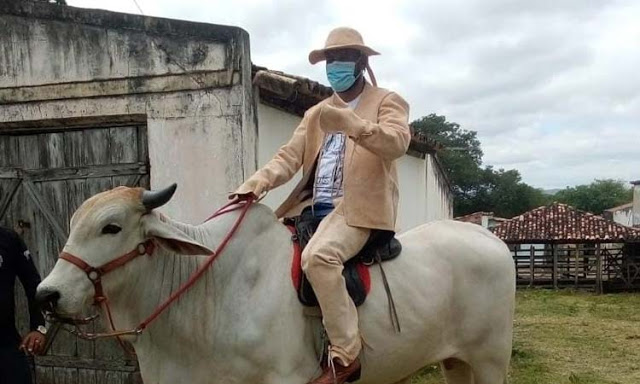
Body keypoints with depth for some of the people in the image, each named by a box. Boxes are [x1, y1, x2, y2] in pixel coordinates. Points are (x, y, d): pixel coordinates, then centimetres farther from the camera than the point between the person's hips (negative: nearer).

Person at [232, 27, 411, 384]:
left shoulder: (388, 102, 6)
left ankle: (346, 353, -26)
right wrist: (257, 183, -10)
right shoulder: (316, 114, 23)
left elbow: (397, 143, -16)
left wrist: (352, 124, -33)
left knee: (318, 256, -34)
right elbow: (289, 157, 10)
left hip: (360, 206, -7)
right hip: (313, 207, 8)